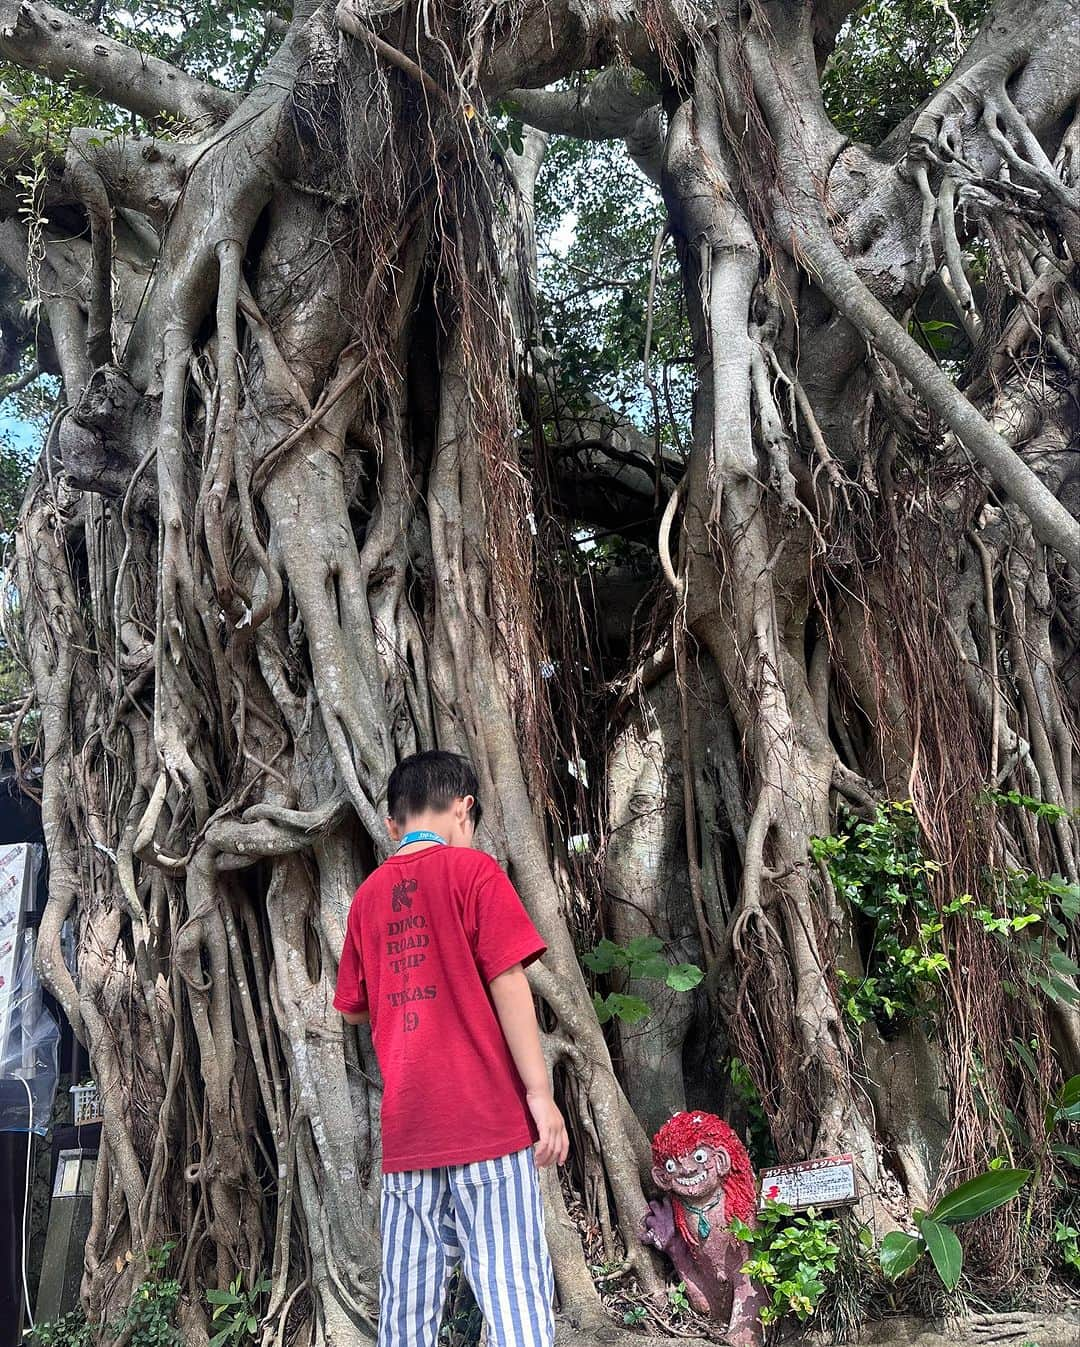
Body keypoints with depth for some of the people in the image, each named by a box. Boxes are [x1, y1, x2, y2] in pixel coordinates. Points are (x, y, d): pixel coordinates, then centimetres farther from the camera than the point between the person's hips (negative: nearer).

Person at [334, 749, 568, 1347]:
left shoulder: (368, 894, 12)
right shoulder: (473, 870, -4)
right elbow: (507, 984, -10)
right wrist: (540, 1092, -8)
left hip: (406, 1127, 5)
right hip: (487, 1116, -5)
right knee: (513, 1293, -2)